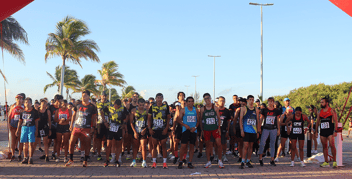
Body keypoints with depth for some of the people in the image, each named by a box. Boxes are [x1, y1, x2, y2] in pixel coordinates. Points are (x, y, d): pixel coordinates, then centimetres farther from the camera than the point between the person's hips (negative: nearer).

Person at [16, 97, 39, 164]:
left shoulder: (34, 111, 1)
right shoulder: (23, 111, 10)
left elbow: (36, 121, 1)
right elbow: (20, 121, 14)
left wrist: (36, 130, -5)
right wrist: (18, 130, 11)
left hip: (32, 128, -3)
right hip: (24, 128, 3)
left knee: (31, 143, -6)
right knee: (25, 144, 6)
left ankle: (30, 158, -1)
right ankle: (25, 158, 11)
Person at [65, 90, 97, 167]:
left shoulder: (92, 107, 1)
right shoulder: (78, 105, 8)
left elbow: (94, 118, 4)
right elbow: (74, 115, 18)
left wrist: (93, 127, -5)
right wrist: (71, 124, 13)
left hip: (86, 129, -2)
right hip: (76, 127, 3)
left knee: (87, 145, 1)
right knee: (71, 143, -2)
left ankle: (85, 161, 15)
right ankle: (71, 160, 12)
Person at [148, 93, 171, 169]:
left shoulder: (166, 107, 4)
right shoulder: (152, 107, 6)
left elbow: (168, 118, 4)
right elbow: (149, 118, 8)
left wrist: (166, 129, -6)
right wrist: (149, 128, -2)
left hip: (163, 130, -1)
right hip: (154, 130, 1)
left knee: (164, 146, 2)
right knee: (154, 146, 3)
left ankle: (164, 162, 8)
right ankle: (154, 162, 10)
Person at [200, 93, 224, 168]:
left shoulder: (215, 108, 3)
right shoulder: (202, 109, 4)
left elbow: (219, 119, 6)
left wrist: (219, 128, -3)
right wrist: (202, 130, 4)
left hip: (215, 129, -1)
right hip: (206, 130, 1)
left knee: (219, 144, -9)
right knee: (208, 145, 6)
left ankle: (220, 161, 6)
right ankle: (208, 162, 16)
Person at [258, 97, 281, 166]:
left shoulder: (276, 111, 7)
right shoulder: (264, 110, 3)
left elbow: (278, 121, 12)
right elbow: (261, 119, 7)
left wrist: (278, 129, 8)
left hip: (274, 129, 2)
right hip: (265, 129, -2)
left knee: (272, 144, 5)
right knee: (262, 143, -11)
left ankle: (272, 160, 12)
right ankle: (260, 158, 2)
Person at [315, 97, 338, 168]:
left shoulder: (332, 110, 0)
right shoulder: (320, 112, 13)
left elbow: (335, 121, -5)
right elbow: (317, 122, 16)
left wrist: (335, 131, -13)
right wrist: (316, 132, 11)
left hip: (330, 131, -5)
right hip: (322, 131, 5)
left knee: (332, 145, -13)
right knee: (324, 146, 5)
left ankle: (334, 162, -6)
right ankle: (326, 162, 9)